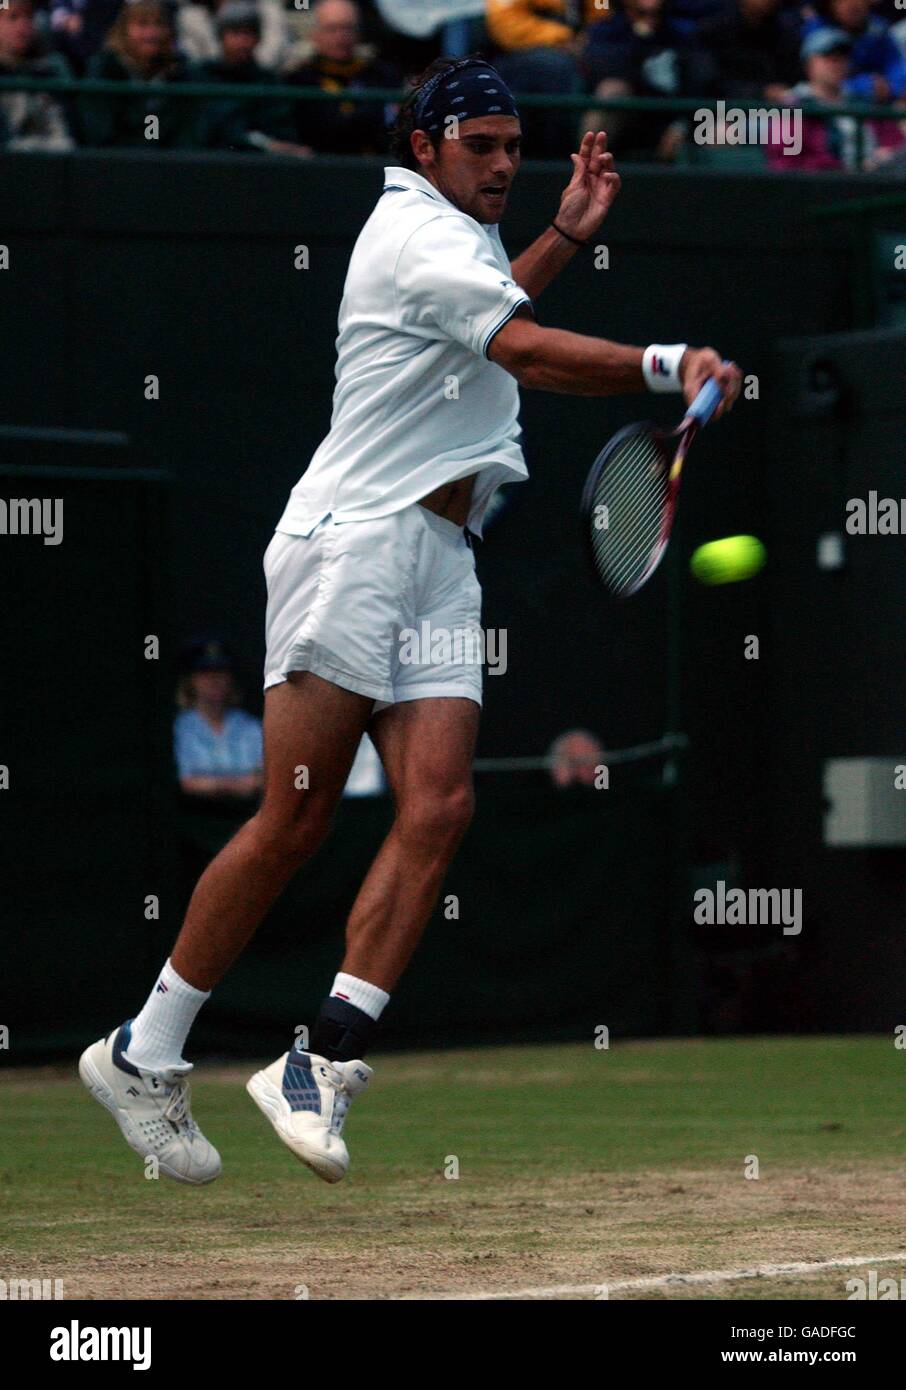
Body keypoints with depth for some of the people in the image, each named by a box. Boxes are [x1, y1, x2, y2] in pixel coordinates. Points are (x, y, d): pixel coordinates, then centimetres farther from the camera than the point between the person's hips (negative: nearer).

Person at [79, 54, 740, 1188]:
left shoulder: (451, 235, 23)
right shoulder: (414, 234, -8)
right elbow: (524, 351, -23)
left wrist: (567, 233, 36)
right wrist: (666, 365, -32)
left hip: (438, 561, 9)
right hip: (353, 541, -9)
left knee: (438, 806, -10)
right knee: (294, 820, -11)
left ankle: (323, 1063, -15)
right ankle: (143, 1053, -1)